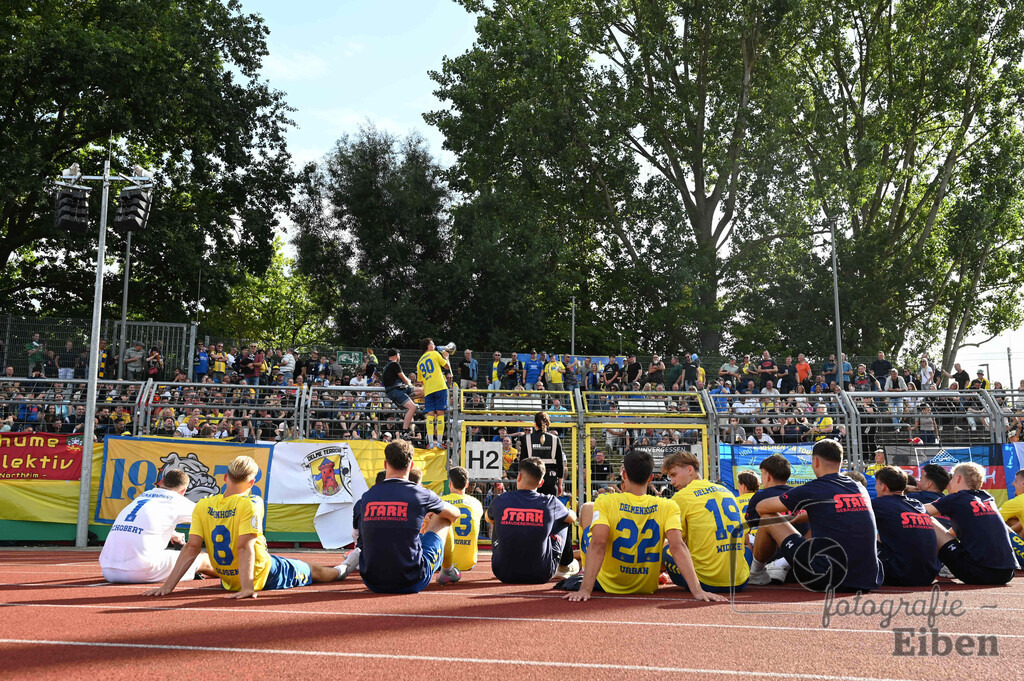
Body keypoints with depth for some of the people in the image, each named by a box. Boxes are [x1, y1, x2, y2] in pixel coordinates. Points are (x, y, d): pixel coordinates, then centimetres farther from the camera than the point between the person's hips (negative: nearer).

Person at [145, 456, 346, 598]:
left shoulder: (203, 506, -9)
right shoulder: (251, 504, -22)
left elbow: (192, 547, -14)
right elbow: (245, 547, -29)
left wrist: (168, 586, -14)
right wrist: (247, 587, -32)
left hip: (229, 581, 4)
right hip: (265, 577, -4)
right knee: (312, 570, 22)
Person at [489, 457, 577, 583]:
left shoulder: (499, 501, -10)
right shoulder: (550, 503, -13)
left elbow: (489, 519, 16)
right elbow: (573, 518, 12)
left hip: (504, 574, 1)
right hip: (541, 576, -1)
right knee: (563, 520, 20)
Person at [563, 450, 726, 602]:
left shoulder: (606, 502, -18)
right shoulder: (668, 507, -13)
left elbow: (598, 543, -30)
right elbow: (678, 547, -26)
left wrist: (585, 589, -35)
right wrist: (697, 590, -29)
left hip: (608, 586, -1)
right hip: (646, 588, 2)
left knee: (587, 508, 16)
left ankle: (585, 581, 26)